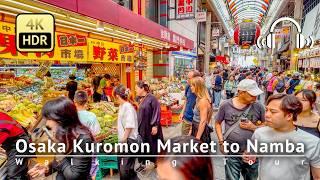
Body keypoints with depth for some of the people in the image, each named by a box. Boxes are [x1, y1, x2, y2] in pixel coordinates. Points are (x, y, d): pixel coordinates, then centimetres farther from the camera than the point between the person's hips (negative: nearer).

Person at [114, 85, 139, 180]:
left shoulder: (128, 106, -17)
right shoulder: (122, 106, 10)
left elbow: (129, 126, -22)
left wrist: (124, 140, -19)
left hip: (128, 141, -9)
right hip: (123, 140, 9)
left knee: (126, 169, -5)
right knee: (122, 167, 18)